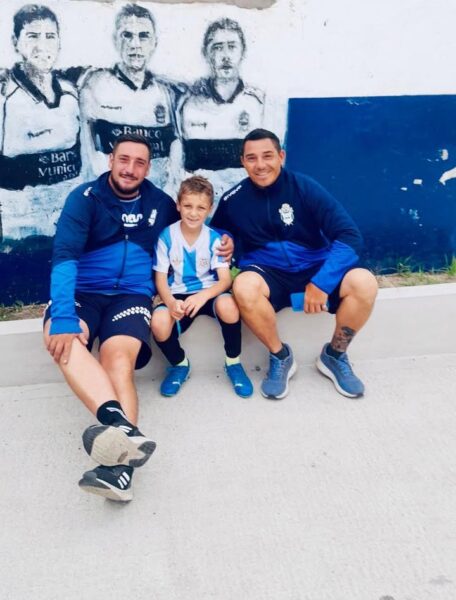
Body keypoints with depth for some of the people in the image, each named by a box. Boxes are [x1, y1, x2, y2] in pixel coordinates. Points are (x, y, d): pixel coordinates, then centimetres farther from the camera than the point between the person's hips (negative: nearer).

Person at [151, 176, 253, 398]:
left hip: (208, 292, 0)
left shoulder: (214, 238, -5)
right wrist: (171, 302, -27)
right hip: (178, 295, 0)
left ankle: (233, 362, -7)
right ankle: (179, 364, 3)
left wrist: (203, 296, -34)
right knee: (159, 323, -33)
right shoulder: (166, 236, -6)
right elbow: (161, 278, -5)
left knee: (227, 304, -36)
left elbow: (225, 279, -12)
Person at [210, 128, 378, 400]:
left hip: (313, 268, 0)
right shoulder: (234, 200, -3)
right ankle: (280, 357, -8)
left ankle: (334, 356, 0)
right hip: (268, 274, 0)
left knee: (364, 283, -28)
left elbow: (350, 236, -15)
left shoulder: (304, 187, -10)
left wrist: (321, 282, -25)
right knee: (244, 286, -36)